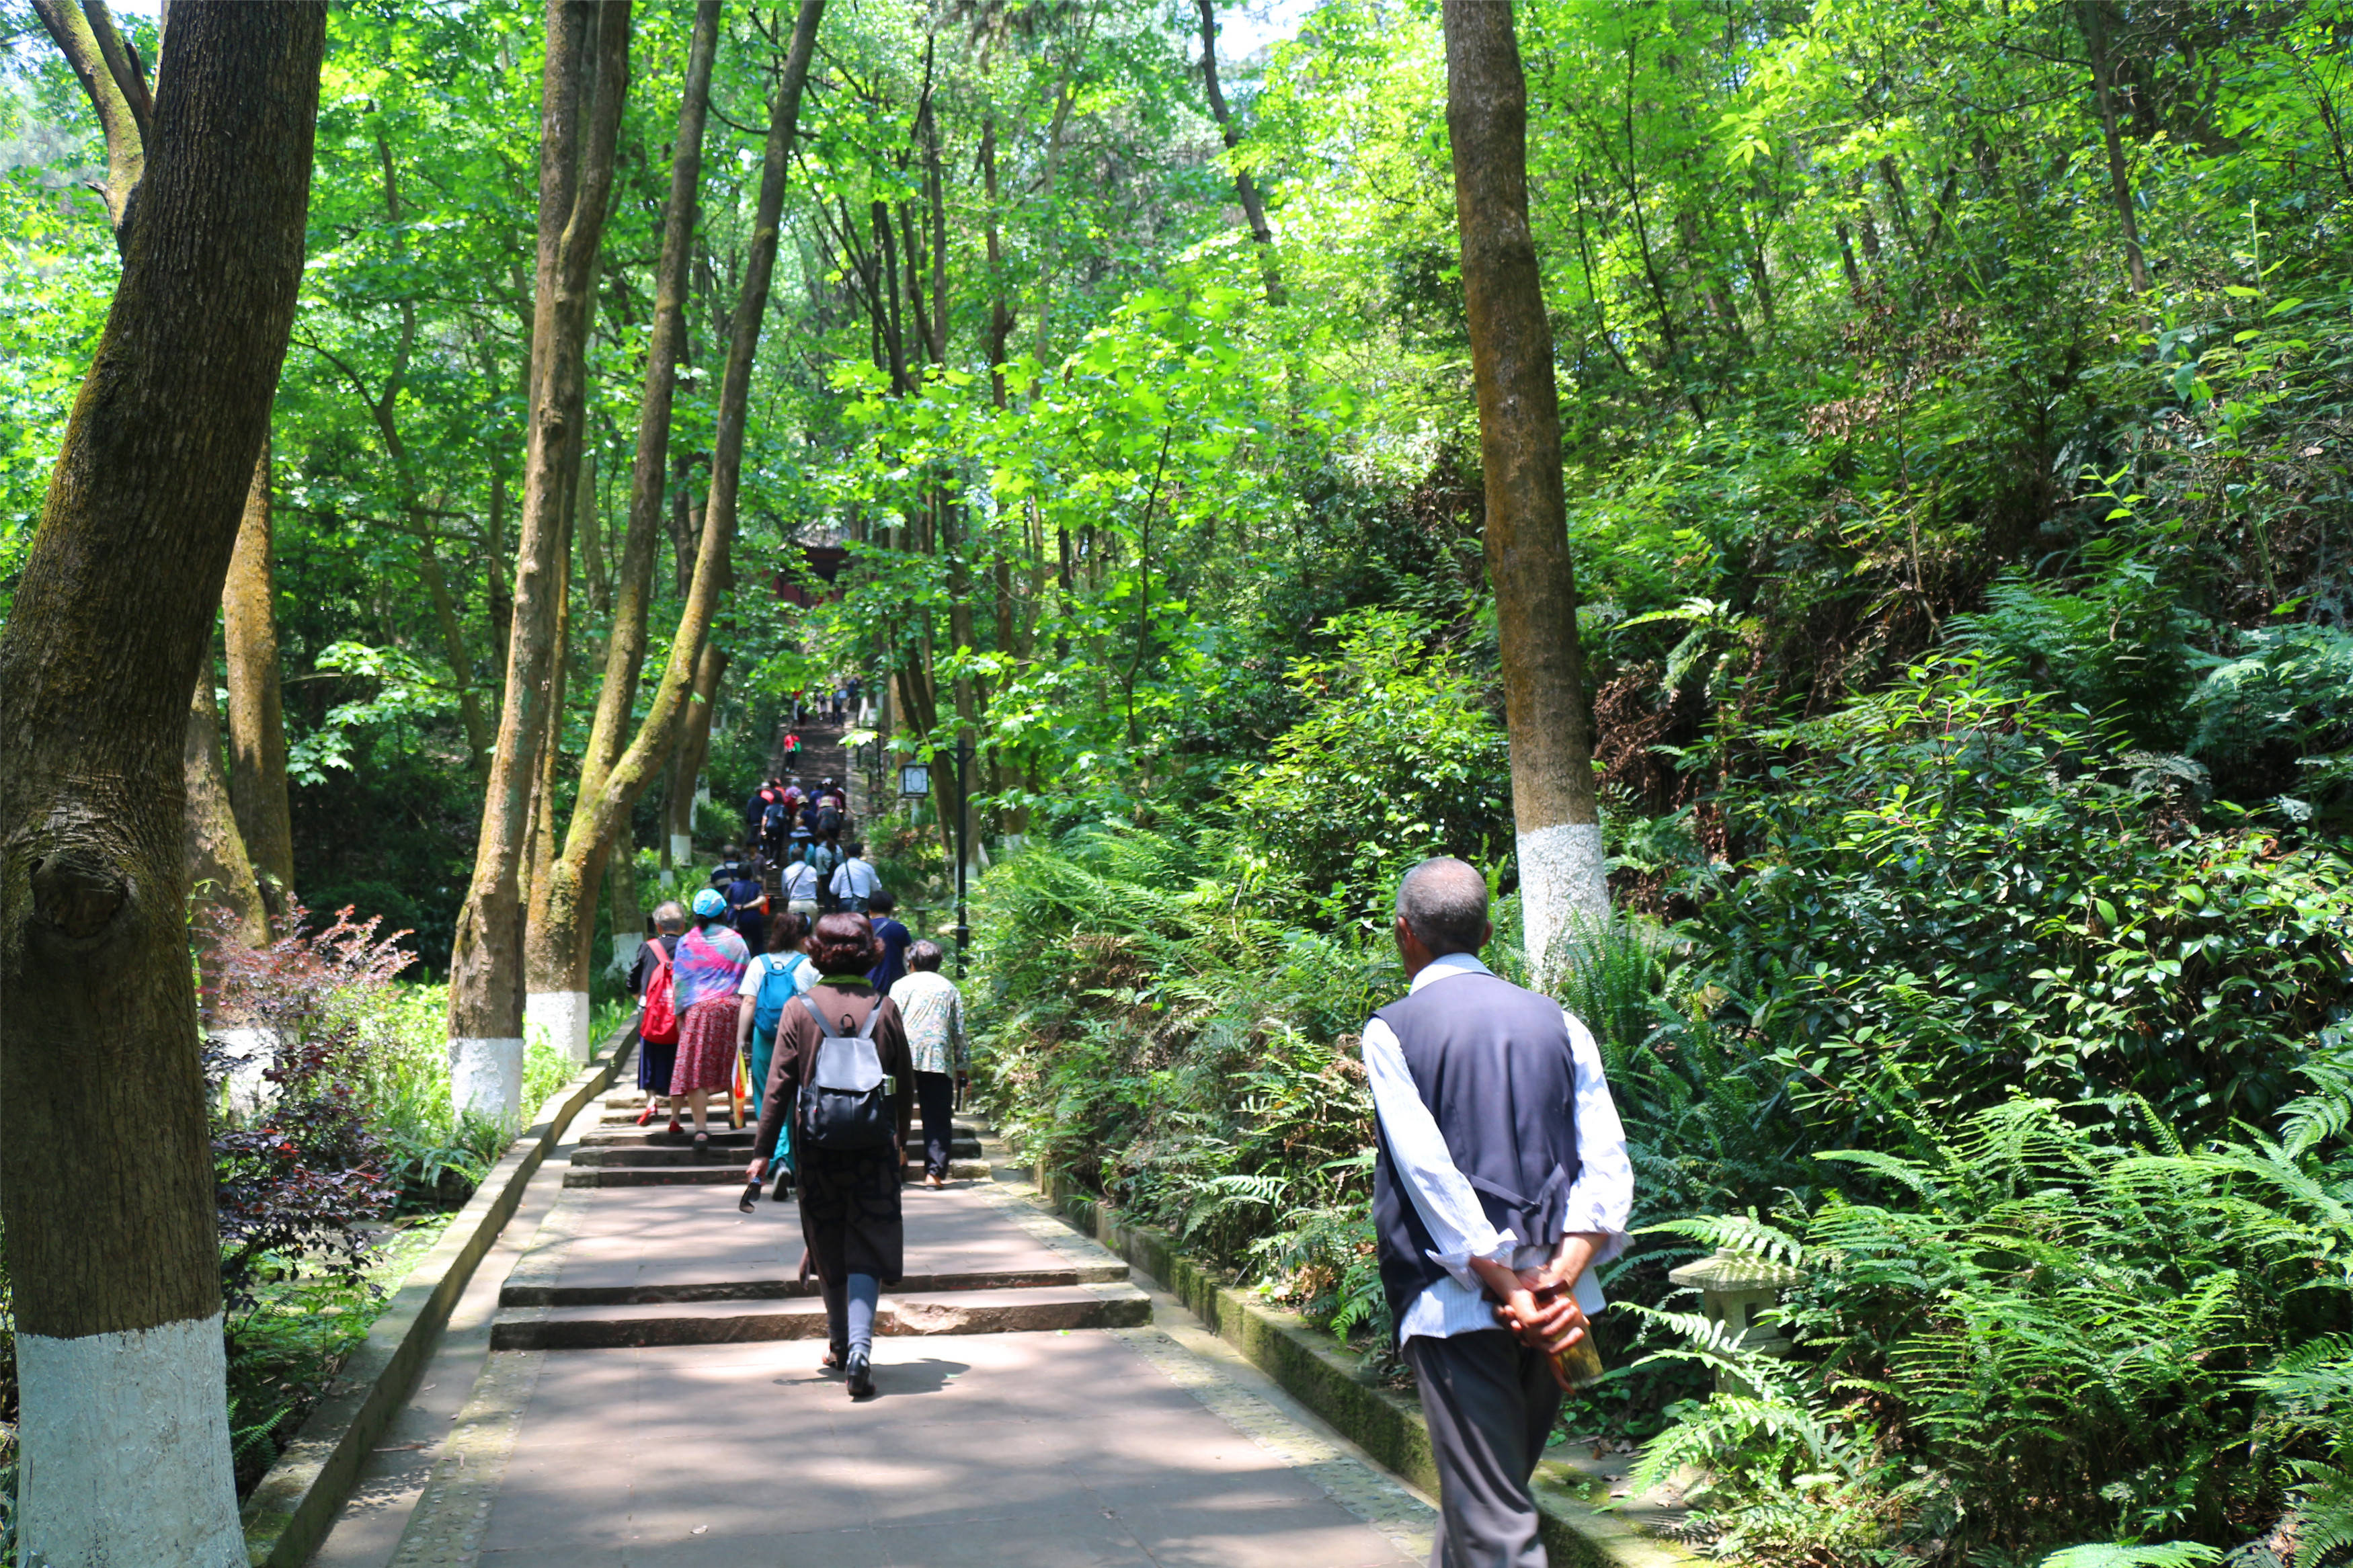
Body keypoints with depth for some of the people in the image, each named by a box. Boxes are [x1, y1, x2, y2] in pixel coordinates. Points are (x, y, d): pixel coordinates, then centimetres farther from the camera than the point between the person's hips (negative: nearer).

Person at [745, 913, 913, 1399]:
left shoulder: (799, 1009, -4)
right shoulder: (885, 1008, -1)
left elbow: (779, 1085, -5)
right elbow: (907, 1084, 6)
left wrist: (762, 1152, 0)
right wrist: (901, 1141, 21)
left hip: (818, 1145, 1)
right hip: (875, 1146, 0)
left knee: (829, 1249, 16)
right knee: (867, 1249, 0)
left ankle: (840, 1344, 31)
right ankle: (860, 1346, -18)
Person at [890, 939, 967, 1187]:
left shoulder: (901, 985, 11)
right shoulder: (949, 988, 15)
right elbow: (959, 1030, 12)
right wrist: (962, 1064, 16)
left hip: (903, 1055, 0)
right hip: (940, 1059, 1)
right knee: (938, 1118, 1)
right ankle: (934, 1172, -4)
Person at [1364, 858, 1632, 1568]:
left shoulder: (1390, 1031, -4)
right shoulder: (1557, 1021, 8)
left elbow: (1428, 1174, -14)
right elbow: (1609, 1166, -2)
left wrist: (1509, 1289, -13)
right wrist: (1561, 1276, -9)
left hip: (1455, 1299, -5)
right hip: (1559, 1304, 5)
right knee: (1499, 1487, 21)